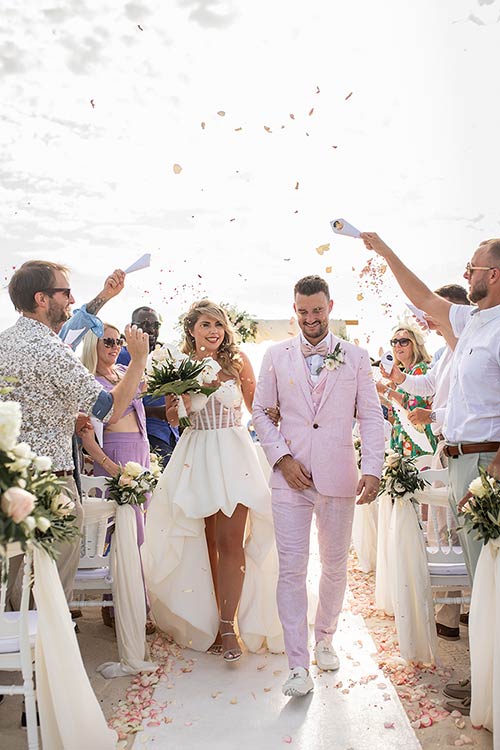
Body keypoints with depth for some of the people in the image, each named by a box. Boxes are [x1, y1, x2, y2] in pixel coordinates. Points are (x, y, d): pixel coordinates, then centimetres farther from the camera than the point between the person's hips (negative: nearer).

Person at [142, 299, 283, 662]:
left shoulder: (238, 361, 1)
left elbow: (256, 407, 10)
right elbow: (173, 419, 10)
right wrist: (178, 406, -10)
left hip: (234, 455, -1)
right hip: (197, 457, 1)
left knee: (230, 542, -4)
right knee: (207, 542, 8)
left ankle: (228, 625, 9)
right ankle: (210, 621, 23)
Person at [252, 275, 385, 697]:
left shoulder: (356, 357, 5)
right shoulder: (276, 356, 5)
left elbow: (371, 416, 2)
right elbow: (262, 412, 7)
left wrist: (373, 469, -10)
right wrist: (282, 458, -6)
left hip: (338, 476, 1)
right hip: (290, 475, 0)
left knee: (335, 565, 13)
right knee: (291, 569, -3)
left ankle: (325, 639, 36)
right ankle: (298, 665, 6)